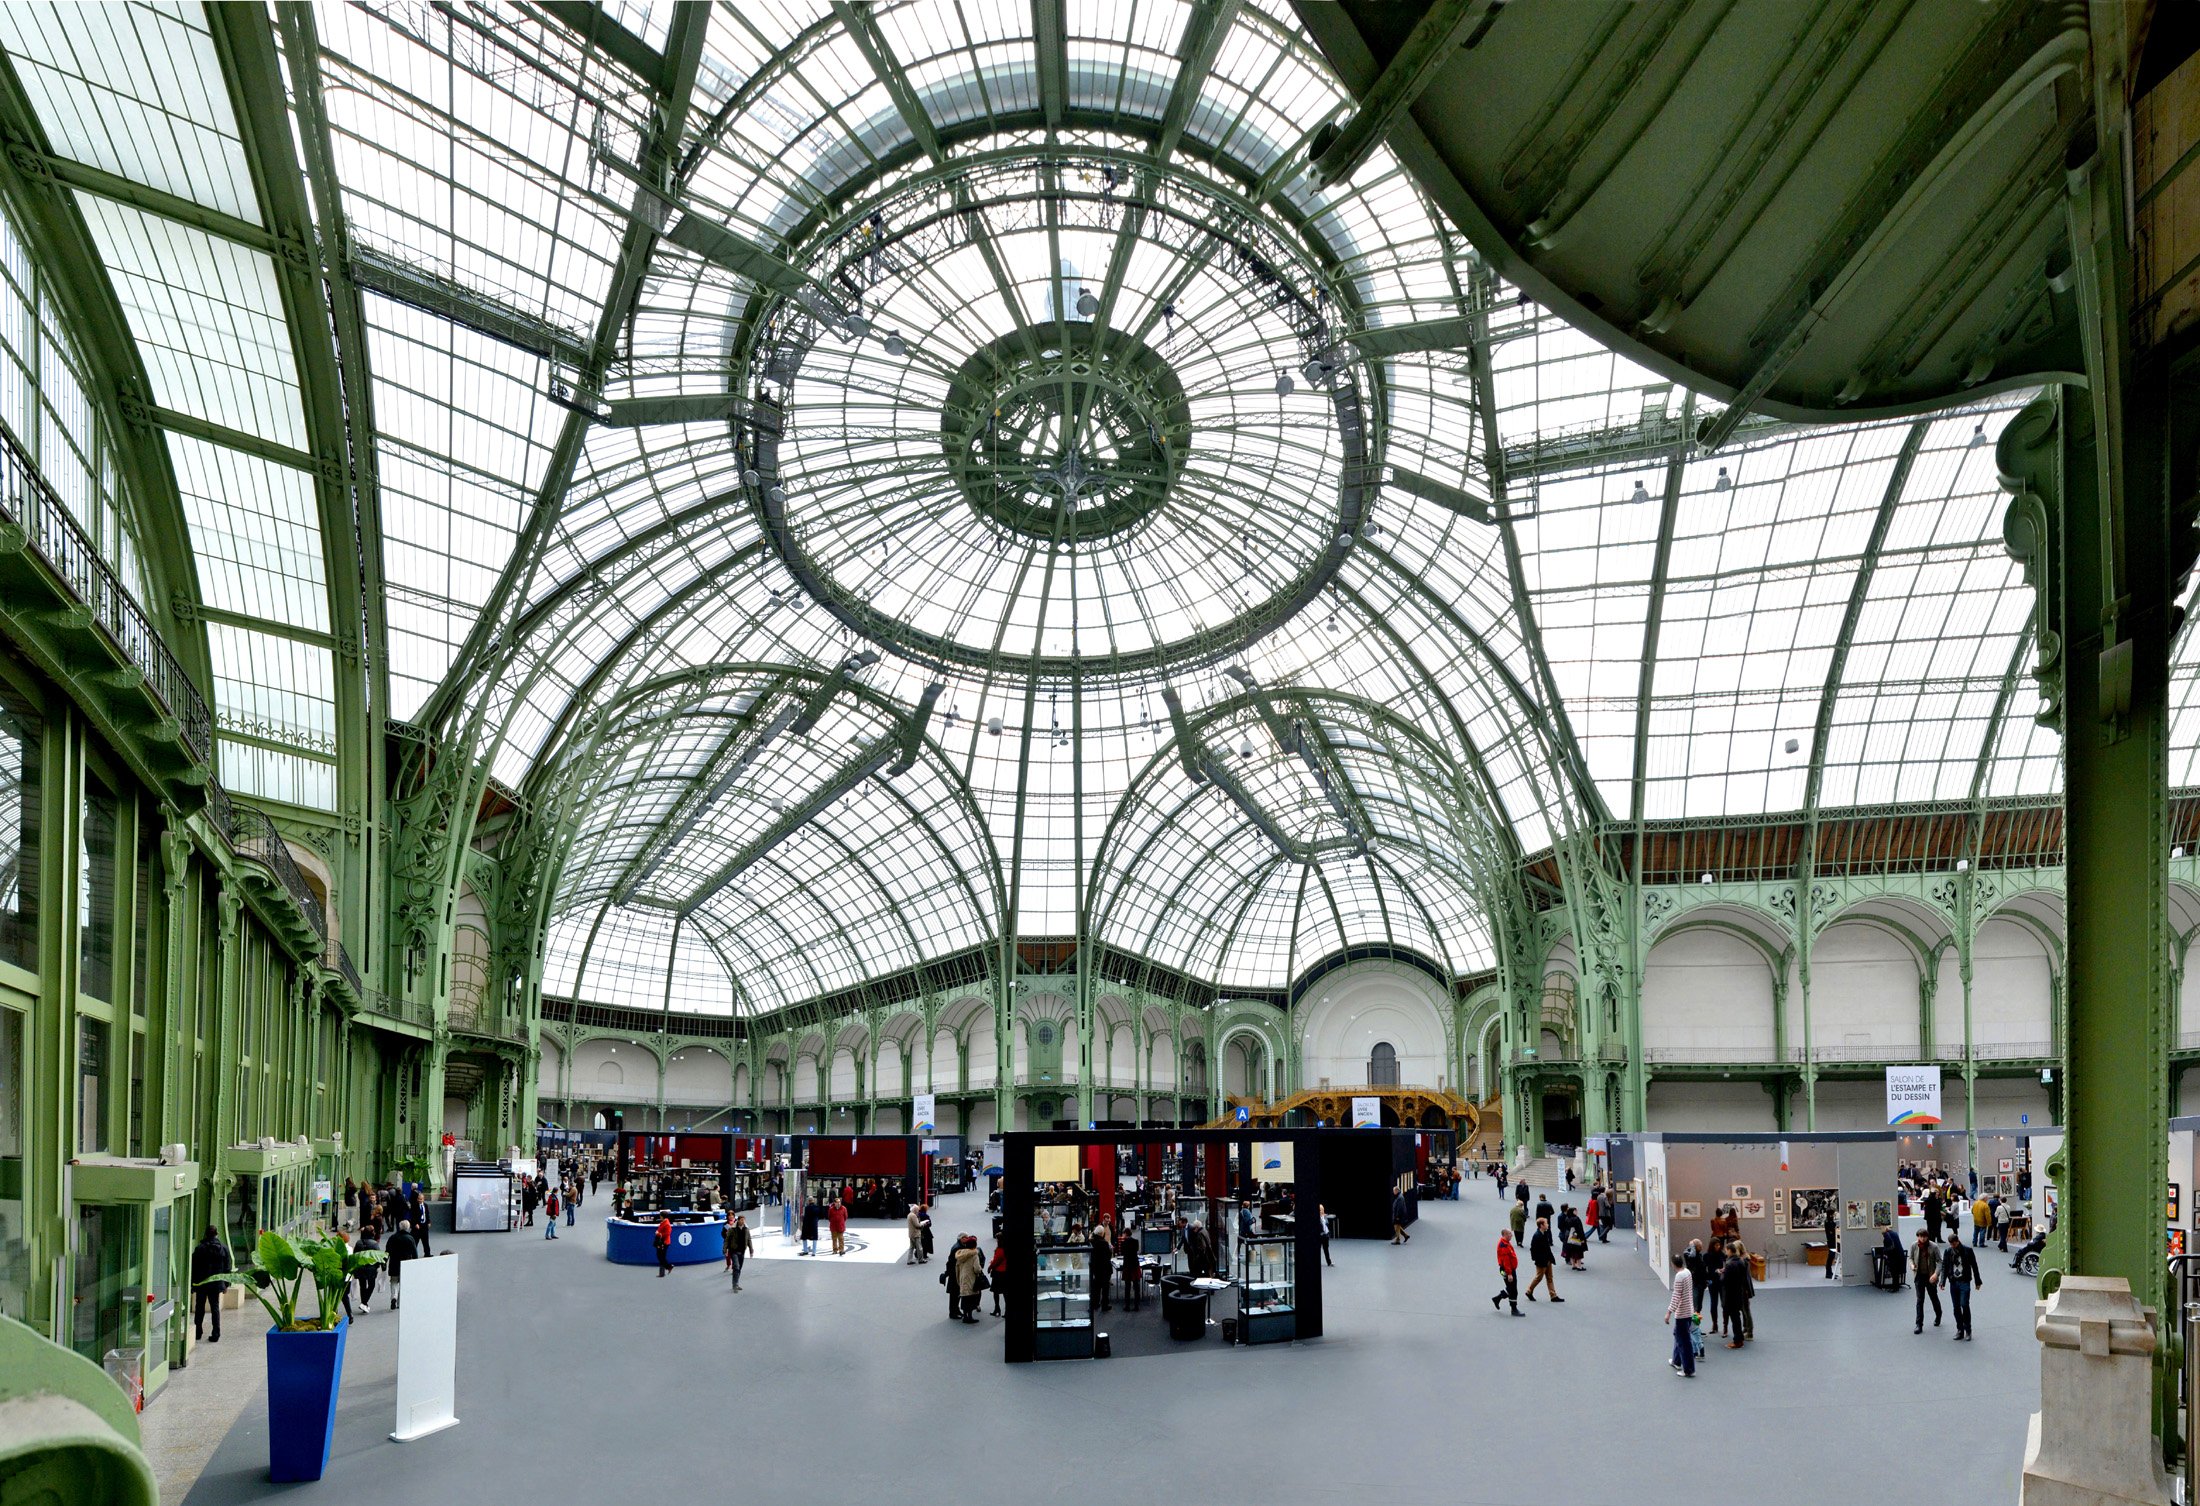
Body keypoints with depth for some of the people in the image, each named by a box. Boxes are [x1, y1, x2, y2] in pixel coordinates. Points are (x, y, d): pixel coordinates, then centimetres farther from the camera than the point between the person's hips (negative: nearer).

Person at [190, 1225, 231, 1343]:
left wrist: (192, 1284, 1)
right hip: (217, 1283, 2)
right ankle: (216, 1335, 1)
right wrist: (226, 1284, 13)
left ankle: (197, 1333, 15)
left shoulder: (199, 1248, -9)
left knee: (200, 1307, 11)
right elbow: (228, 1268, 6)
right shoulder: (224, 1248, 1)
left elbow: (194, 1268, -7)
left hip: (201, 1283, -2)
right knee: (215, 1307, 6)